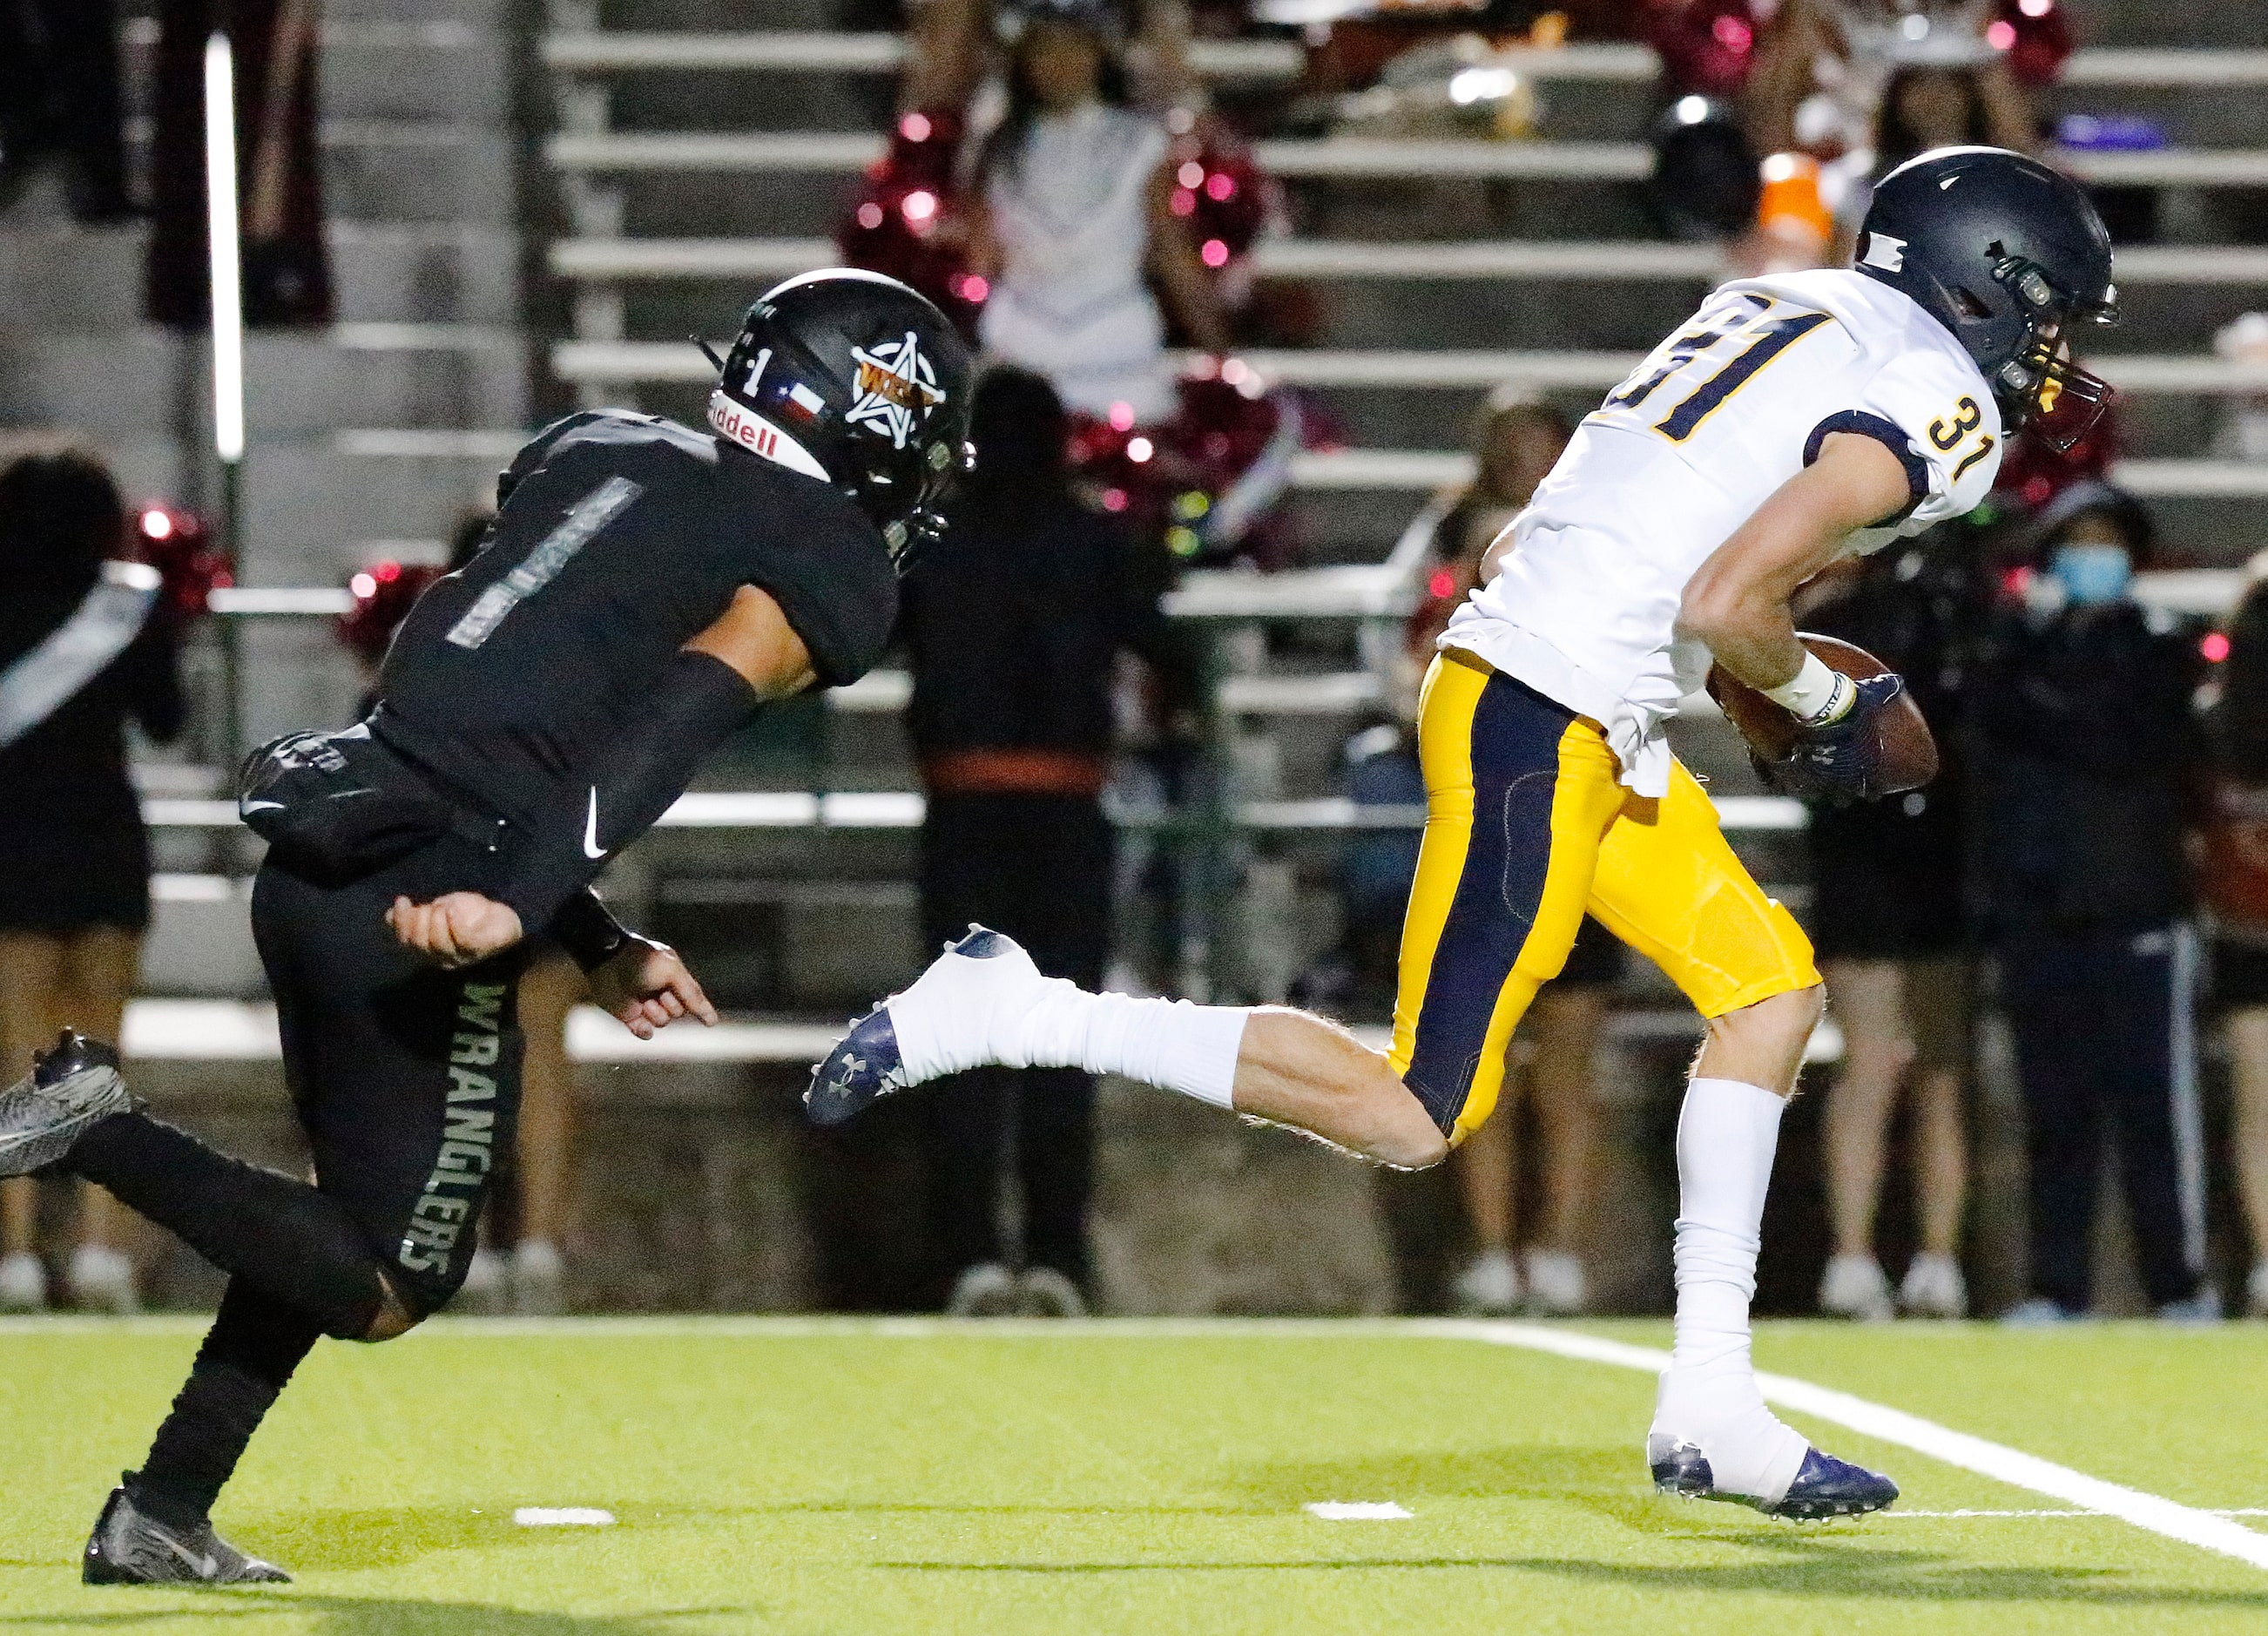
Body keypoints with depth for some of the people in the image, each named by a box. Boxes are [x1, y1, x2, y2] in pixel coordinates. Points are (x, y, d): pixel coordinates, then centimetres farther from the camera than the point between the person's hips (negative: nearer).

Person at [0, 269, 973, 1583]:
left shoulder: (602, 452, 22)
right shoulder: (831, 566, 0)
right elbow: (668, 725, -18)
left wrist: (600, 949, 25)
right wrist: (511, 901, -29)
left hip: (317, 865, 8)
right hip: (427, 907, -8)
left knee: (347, 1232, 25)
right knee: (385, 1292, 4)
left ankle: (162, 1519, 22)